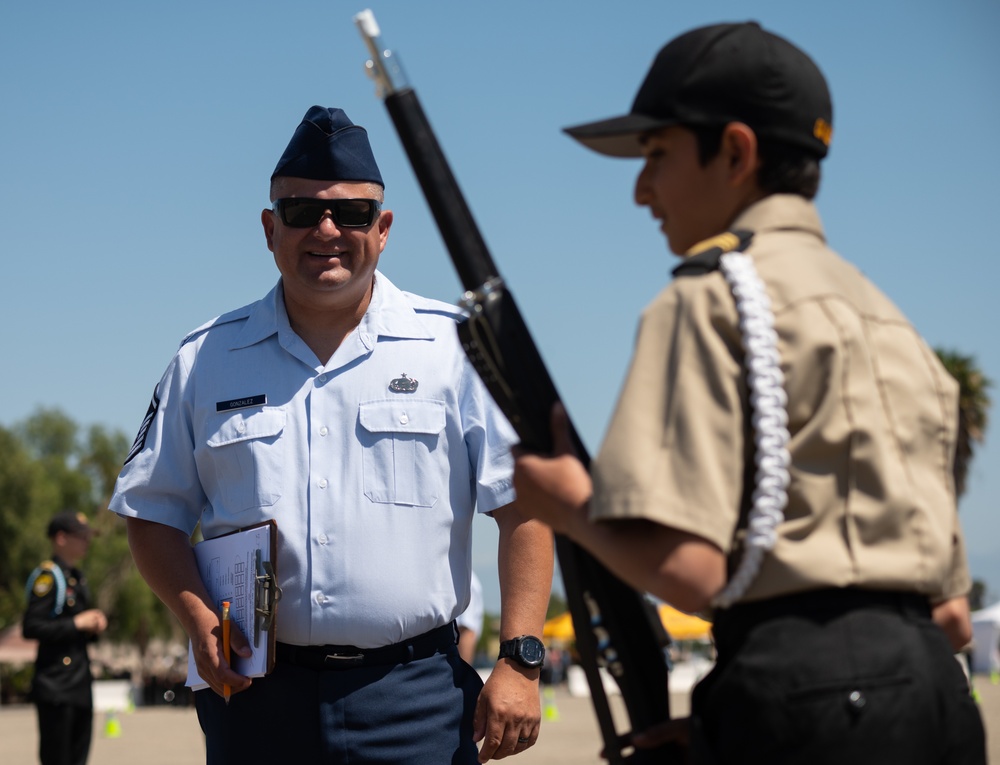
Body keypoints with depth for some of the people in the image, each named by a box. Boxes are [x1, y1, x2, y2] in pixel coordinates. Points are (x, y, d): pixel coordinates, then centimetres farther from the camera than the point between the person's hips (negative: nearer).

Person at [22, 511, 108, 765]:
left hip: (81, 684, 9)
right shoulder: (47, 576, -10)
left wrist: (93, 625, 6)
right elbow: (31, 627, -20)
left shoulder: (77, 578, 19)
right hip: (56, 687, -9)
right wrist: (76, 623, -17)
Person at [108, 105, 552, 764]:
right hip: (255, 698, 2)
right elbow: (153, 513, 13)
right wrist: (197, 616, -5)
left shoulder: (455, 346, 3)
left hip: (415, 700, -2)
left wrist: (519, 663, -8)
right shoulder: (205, 362, 10)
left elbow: (524, 504, 0)